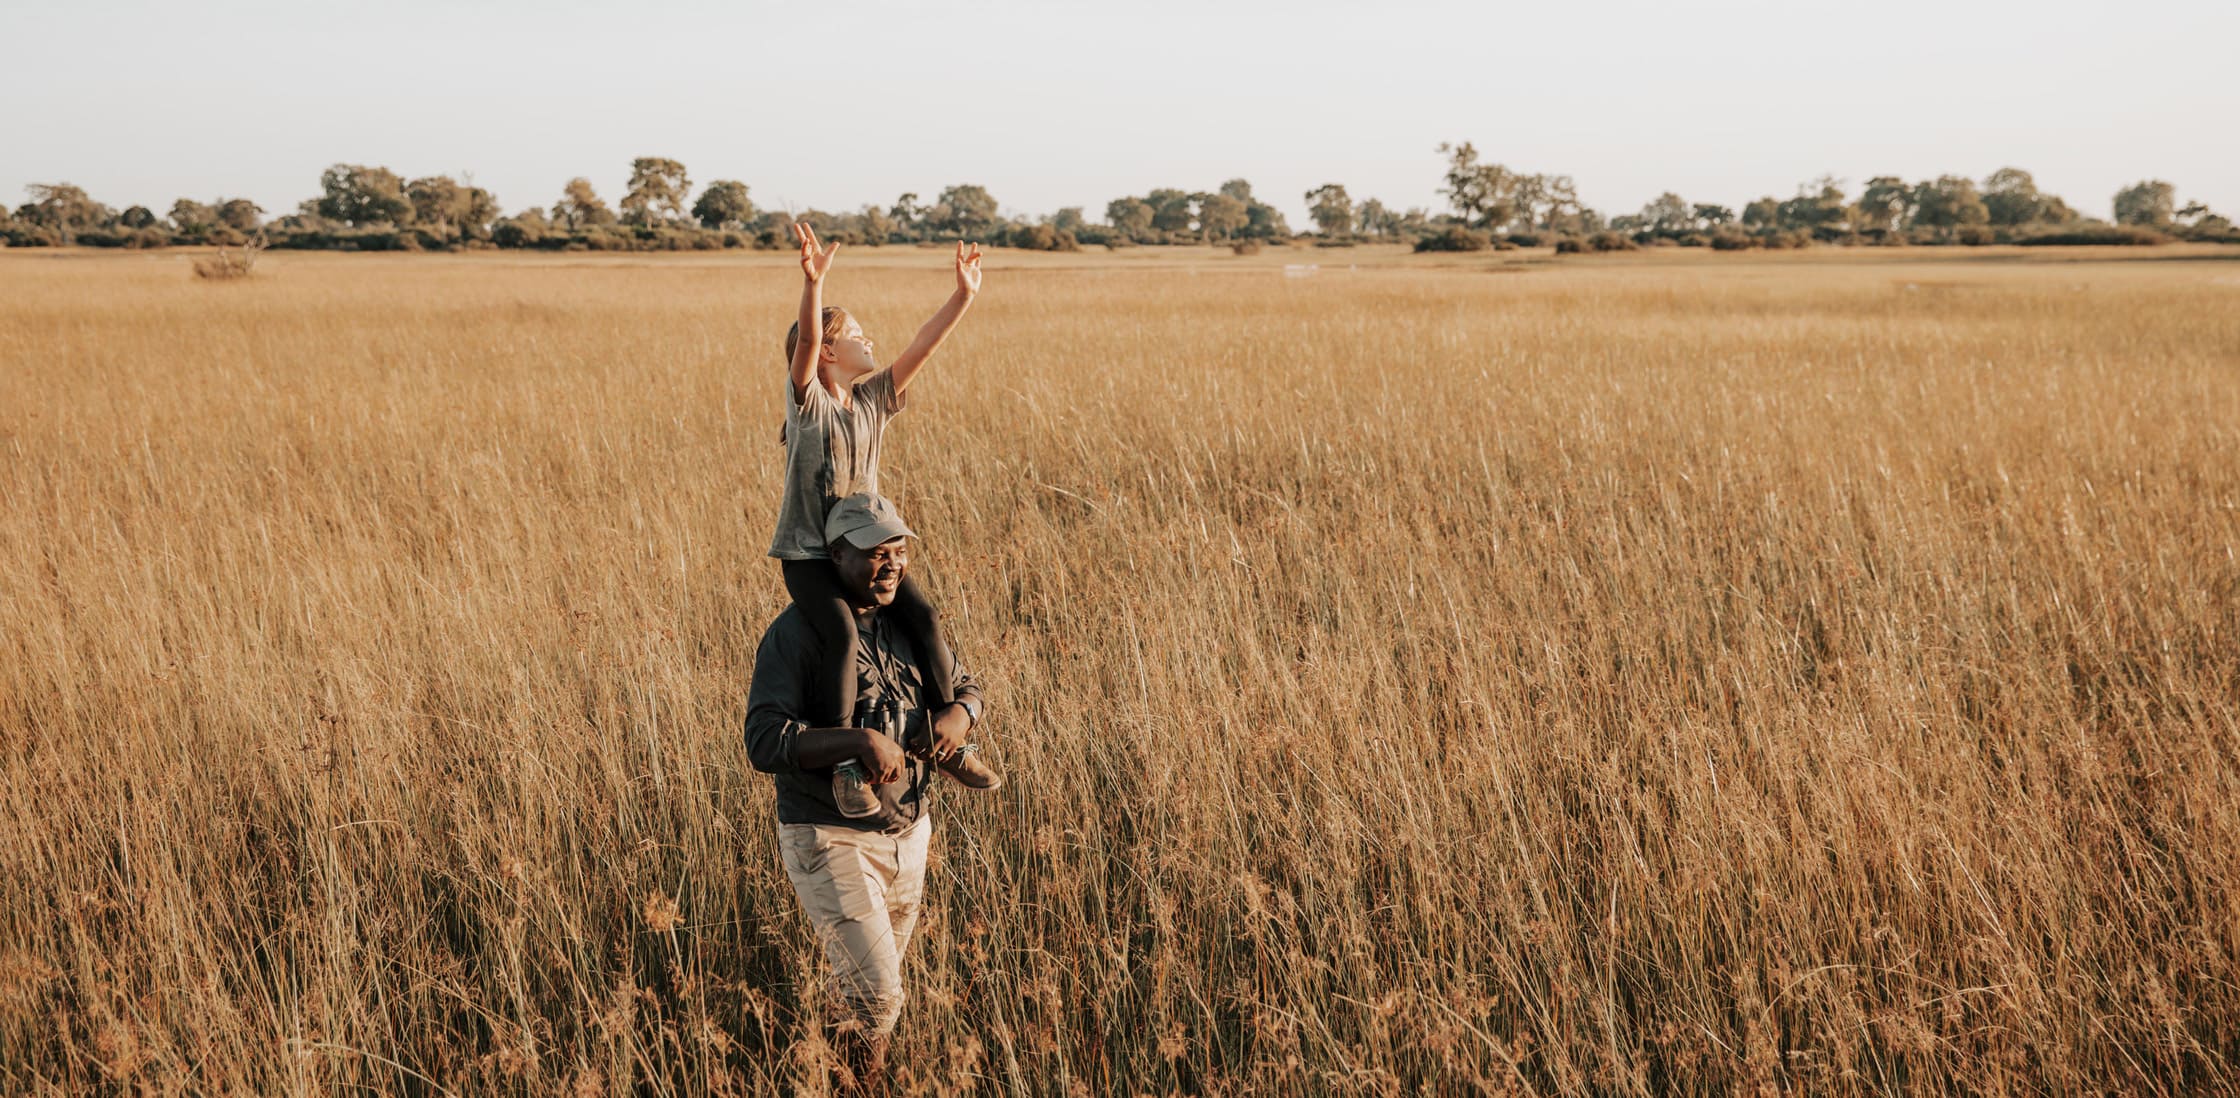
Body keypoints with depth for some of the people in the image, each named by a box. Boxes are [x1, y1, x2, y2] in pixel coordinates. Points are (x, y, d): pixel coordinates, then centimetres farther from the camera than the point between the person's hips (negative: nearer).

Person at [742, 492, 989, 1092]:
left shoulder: (907, 622, 5)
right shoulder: (795, 634, -15)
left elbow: (963, 683, 16)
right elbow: (763, 741, -23)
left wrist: (959, 712, -9)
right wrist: (857, 739, -34)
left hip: (909, 833, 7)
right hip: (830, 839, -7)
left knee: (876, 982, 19)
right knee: (875, 993, -13)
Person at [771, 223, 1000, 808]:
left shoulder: (873, 399, 8)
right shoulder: (808, 399, -8)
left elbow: (921, 347, 3)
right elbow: (804, 341, -27)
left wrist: (963, 296, -6)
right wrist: (813, 282, -44)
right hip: (807, 553, -5)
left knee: (924, 619, -13)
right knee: (841, 633, -29)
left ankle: (951, 744, 0)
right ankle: (845, 762, -21)